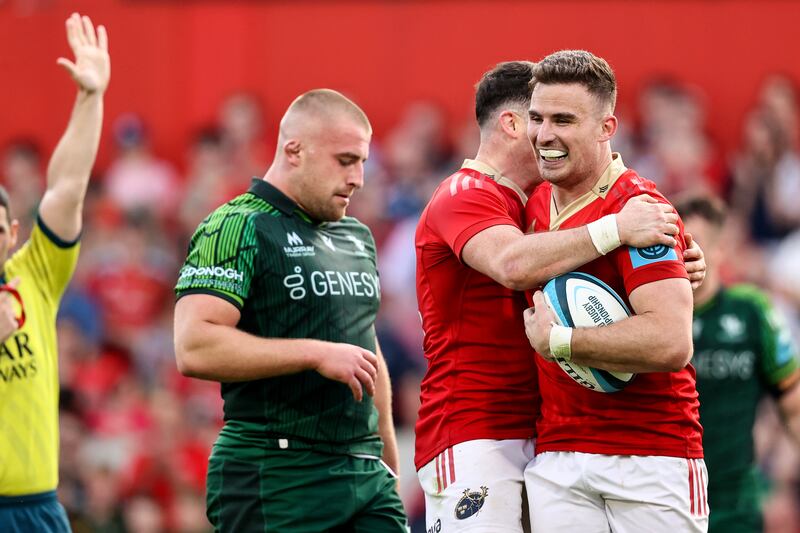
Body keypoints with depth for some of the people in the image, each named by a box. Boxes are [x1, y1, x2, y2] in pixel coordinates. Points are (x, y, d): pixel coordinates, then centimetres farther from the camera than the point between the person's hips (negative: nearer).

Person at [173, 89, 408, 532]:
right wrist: (317, 354, -19)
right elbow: (194, 348, -19)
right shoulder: (238, 227, -7)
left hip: (367, 475, 7)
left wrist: (390, 460, 24)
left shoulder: (357, 238, 19)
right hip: (275, 478, -7)